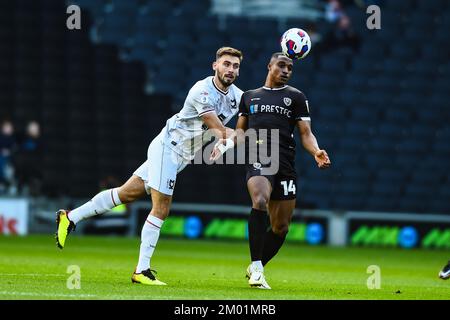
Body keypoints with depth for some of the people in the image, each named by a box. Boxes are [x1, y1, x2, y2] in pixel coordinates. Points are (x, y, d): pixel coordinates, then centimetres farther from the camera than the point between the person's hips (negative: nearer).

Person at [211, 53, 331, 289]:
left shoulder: (296, 97, 15)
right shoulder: (249, 97, 19)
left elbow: (305, 133, 9)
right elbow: (241, 131, 20)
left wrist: (316, 152, -11)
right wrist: (226, 143, -2)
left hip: (285, 163, 2)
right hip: (258, 160, -2)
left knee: (281, 227, 4)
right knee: (260, 201, -32)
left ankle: (255, 269, 26)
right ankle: (256, 266, -29)